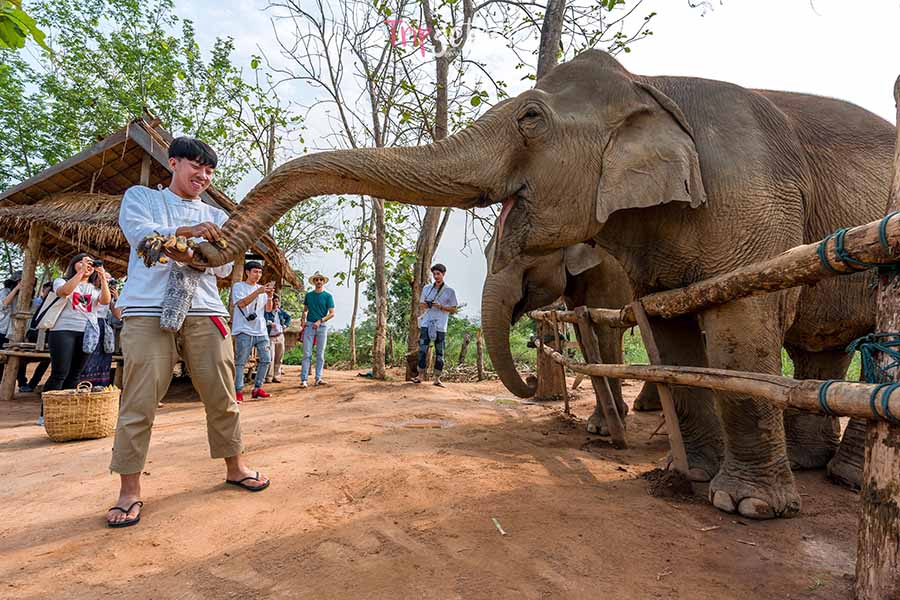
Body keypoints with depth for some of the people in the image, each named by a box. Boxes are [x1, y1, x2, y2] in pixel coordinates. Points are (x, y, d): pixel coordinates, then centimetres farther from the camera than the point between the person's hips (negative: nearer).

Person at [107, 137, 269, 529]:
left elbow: (222, 268, 10)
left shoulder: (215, 216, 20)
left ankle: (235, 468, 20)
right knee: (139, 404, -4)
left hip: (205, 312, 3)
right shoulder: (141, 197, 15)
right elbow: (139, 232, -6)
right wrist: (188, 231, -20)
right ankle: (129, 492, 7)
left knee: (222, 398, 5)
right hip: (149, 312, -3)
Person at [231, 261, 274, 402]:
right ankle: (238, 392, -2)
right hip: (244, 330, -6)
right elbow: (241, 303, -15)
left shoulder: (262, 288, 16)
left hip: (261, 330, 6)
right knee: (240, 362, -5)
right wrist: (258, 292, -23)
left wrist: (269, 297, -8)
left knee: (265, 360, 5)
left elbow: (268, 309, 11)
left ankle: (257, 389, 14)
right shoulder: (238, 286, 1)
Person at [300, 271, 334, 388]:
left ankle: (318, 378, 9)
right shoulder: (308, 295, 11)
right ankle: (303, 379, -6)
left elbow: (332, 313, -3)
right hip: (309, 325, 1)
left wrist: (320, 321, -15)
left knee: (320, 354, 4)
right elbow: (305, 310, 19)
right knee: (307, 353, -5)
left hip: (322, 326, -1)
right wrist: (303, 320, 1)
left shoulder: (328, 296, 2)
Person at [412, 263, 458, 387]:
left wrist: (441, 307, -12)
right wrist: (425, 305, -5)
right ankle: (420, 376, 4)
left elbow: (453, 309, 3)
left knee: (439, 352, 2)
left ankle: (437, 378, 7)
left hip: (440, 325, -2)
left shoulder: (449, 291, 3)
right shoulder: (426, 288, 12)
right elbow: (421, 304, 18)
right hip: (426, 323, 2)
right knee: (422, 349, -3)